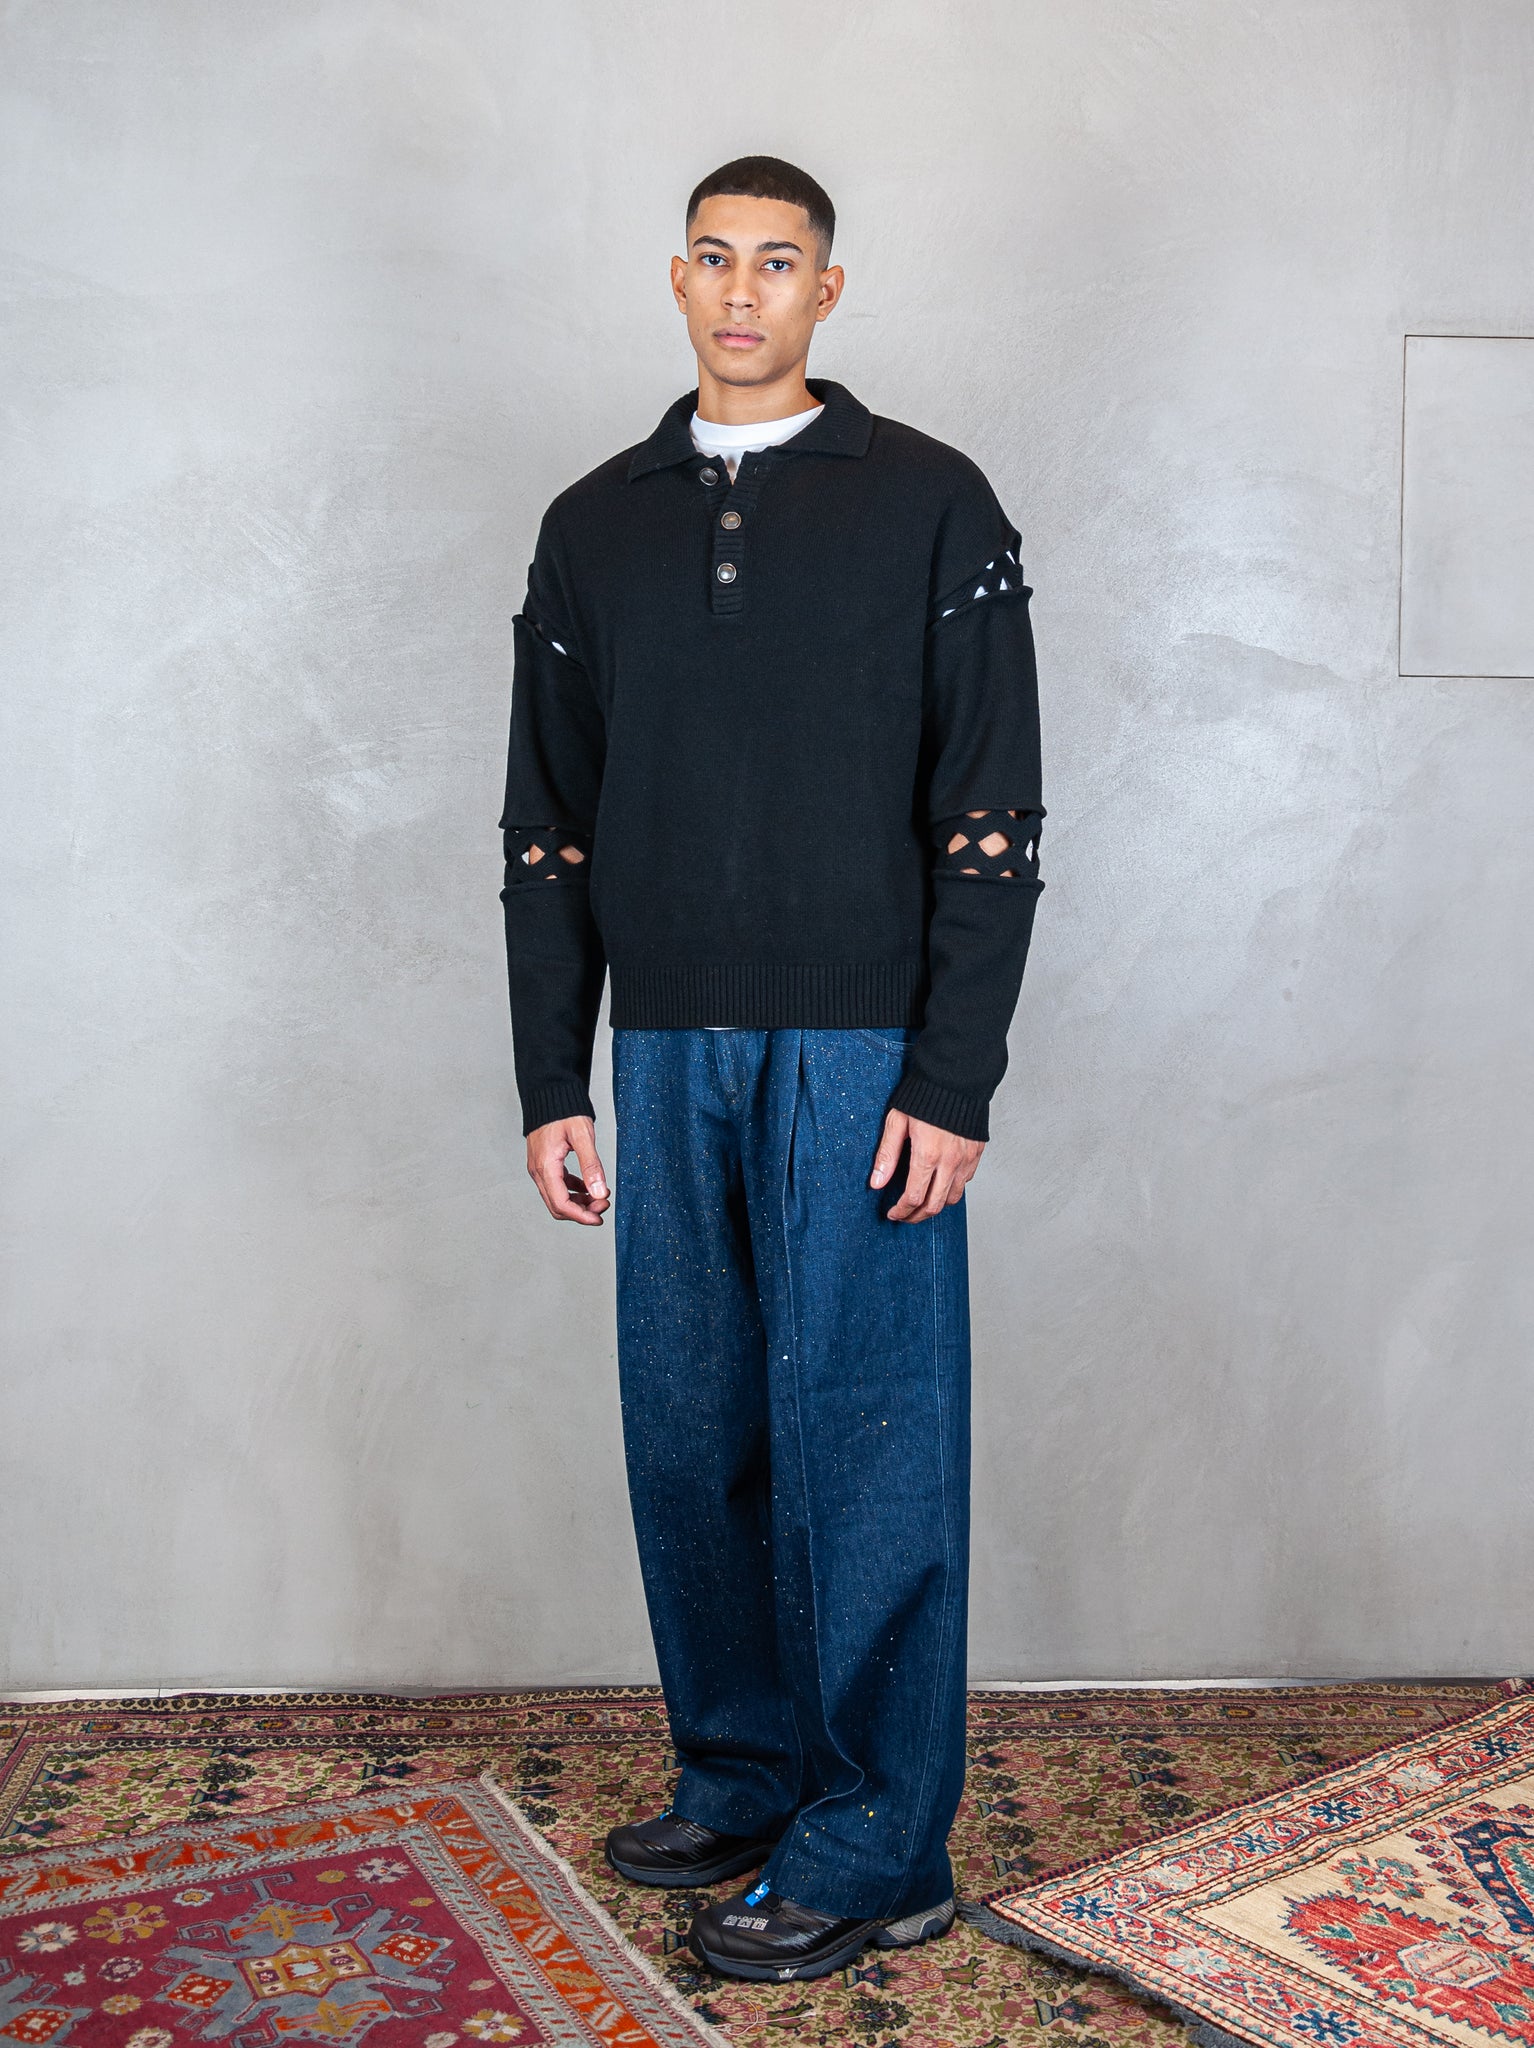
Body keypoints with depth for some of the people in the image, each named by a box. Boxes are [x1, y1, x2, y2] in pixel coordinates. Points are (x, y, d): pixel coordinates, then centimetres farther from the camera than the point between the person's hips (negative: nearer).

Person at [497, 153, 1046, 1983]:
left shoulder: (930, 506, 1)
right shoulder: (595, 526, 13)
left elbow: (990, 820, -4)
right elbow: (549, 833, 12)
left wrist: (953, 1080, -11)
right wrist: (552, 1085, 7)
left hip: (862, 1055, -4)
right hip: (667, 1057, 5)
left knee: (865, 1439, 0)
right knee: (690, 1435, 10)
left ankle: (878, 1848, 13)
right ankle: (742, 1775, 28)